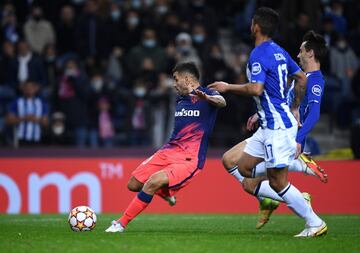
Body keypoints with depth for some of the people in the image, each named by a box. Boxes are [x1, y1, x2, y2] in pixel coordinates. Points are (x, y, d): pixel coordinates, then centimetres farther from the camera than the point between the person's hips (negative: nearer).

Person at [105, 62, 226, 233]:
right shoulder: (180, 98, 18)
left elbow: (221, 102, -31)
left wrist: (206, 97, -52)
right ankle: (166, 193, 36)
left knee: (153, 182, -28)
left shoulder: (207, 95, -6)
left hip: (189, 159, -8)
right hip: (169, 152, 8)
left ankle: (121, 224, -18)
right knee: (134, 185, 6)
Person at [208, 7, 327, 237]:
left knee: (278, 183, -5)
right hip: (270, 126, 10)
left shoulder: (259, 54, -16)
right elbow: (302, 78, 20)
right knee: (242, 171, 10)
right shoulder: (279, 51, 13)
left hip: (277, 126, -10)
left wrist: (228, 87, -13)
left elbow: (256, 89, -27)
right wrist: (295, 109, 28)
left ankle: (315, 224, 1)